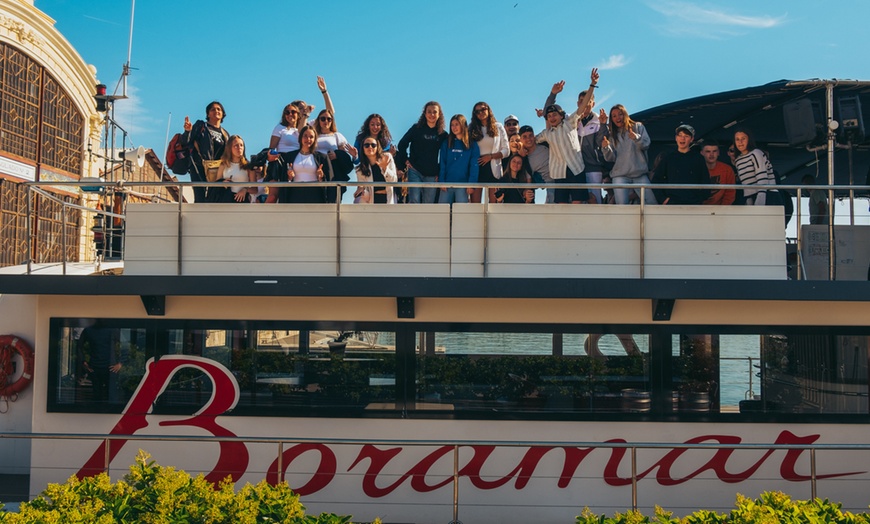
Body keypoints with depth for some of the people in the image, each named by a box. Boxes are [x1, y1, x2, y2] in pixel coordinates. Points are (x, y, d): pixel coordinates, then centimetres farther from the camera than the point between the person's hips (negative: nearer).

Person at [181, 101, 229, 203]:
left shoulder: (225, 134, 19)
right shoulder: (200, 126, 8)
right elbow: (186, 143, 1)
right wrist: (187, 131, -20)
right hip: (199, 168, -4)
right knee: (200, 199, -14)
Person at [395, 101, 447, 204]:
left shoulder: (443, 134, 7)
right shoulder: (417, 129, 3)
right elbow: (402, 144, 4)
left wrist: (439, 171, 5)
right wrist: (406, 161, -1)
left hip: (432, 175, 2)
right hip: (415, 171, -2)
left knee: (428, 205, 4)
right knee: (414, 201, -11)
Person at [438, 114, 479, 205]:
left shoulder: (472, 145, 4)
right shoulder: (446, 143, 11)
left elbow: (474, 166, -1)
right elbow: (442, 164, 6)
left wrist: (471, 184, -11)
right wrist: (441, 181, -5)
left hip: (463, 184, -2)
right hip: (447, 184, 2)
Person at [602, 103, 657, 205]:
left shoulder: (638, 127, 13)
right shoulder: (612, 136, 18)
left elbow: (646, 144, -2)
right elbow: (611, 158, 9)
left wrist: (636, 138, -22)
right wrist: (606, 148, -11)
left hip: (640, 174, -1)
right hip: (620, 176, 1)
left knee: (651, 204, -11)